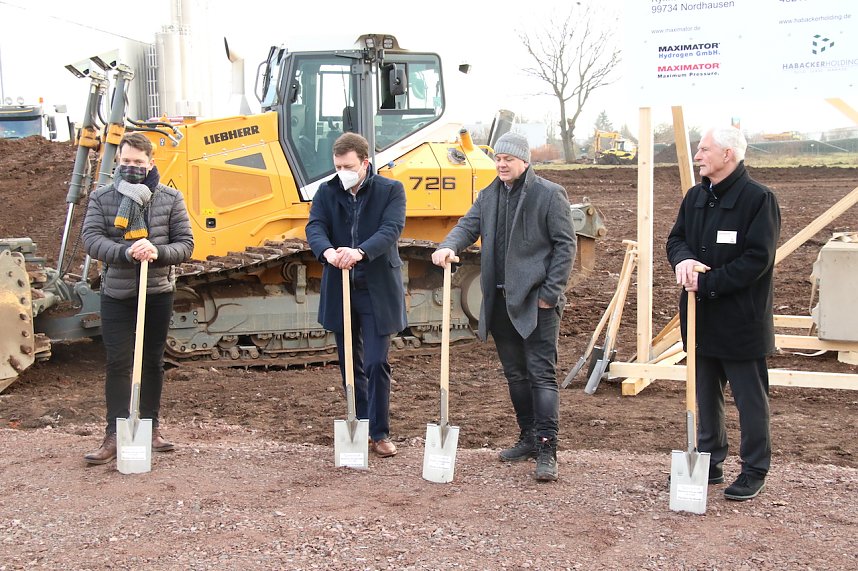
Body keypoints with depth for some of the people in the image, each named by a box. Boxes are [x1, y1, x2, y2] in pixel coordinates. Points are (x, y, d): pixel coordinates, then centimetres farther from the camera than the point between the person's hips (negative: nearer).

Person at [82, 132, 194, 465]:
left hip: (158, 293, 1)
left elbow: (185, 244, -2)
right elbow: (91, 239, -11)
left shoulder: (170, 198, 1)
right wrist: (126, 252, -28)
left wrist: (158, 252, -23)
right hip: (116, 295, -1)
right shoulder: (101, 198, 1)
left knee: (153, 362, 11)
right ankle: (115, 435, 1)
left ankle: (150, 428, 24)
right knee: (118, 363, -4)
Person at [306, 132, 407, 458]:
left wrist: (360, 252, -38)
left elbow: (391, 229, -19)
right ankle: (360, 426, 26)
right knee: (350, 364, 13)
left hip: (377, 291, -4)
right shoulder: (327, 192, 4)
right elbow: (315, 227, -10)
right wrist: (327, 251, -34)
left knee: (377, 363, -6)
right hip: (340, 289, 4)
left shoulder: (391, 190, -4)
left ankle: (380, 432, 7)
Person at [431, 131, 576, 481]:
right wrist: (448, 246, -20)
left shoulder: (550, 194, -4)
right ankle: (528, 438, 27)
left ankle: (547, 450, -6)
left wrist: (550, 292, -12)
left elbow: (565, 245, -6)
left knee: (541, 373, -7)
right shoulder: (488, 196, 14)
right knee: (515, 374, 14)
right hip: (501, 301, 7)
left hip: (536, 301, -6)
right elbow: (468, 226, 3)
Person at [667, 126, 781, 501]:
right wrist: (683, 259, -13)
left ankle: (754, 471, 18)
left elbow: (757, 259, -18)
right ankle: (710, 463, 30)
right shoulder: (695, 197, 10)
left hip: (741, 320, -7)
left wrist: (707, 282, -20)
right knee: (706, 396, 17)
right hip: (702, 318, 7)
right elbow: (676, 238, 11)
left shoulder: (758, 199, -13)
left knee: (750, 400, 5)